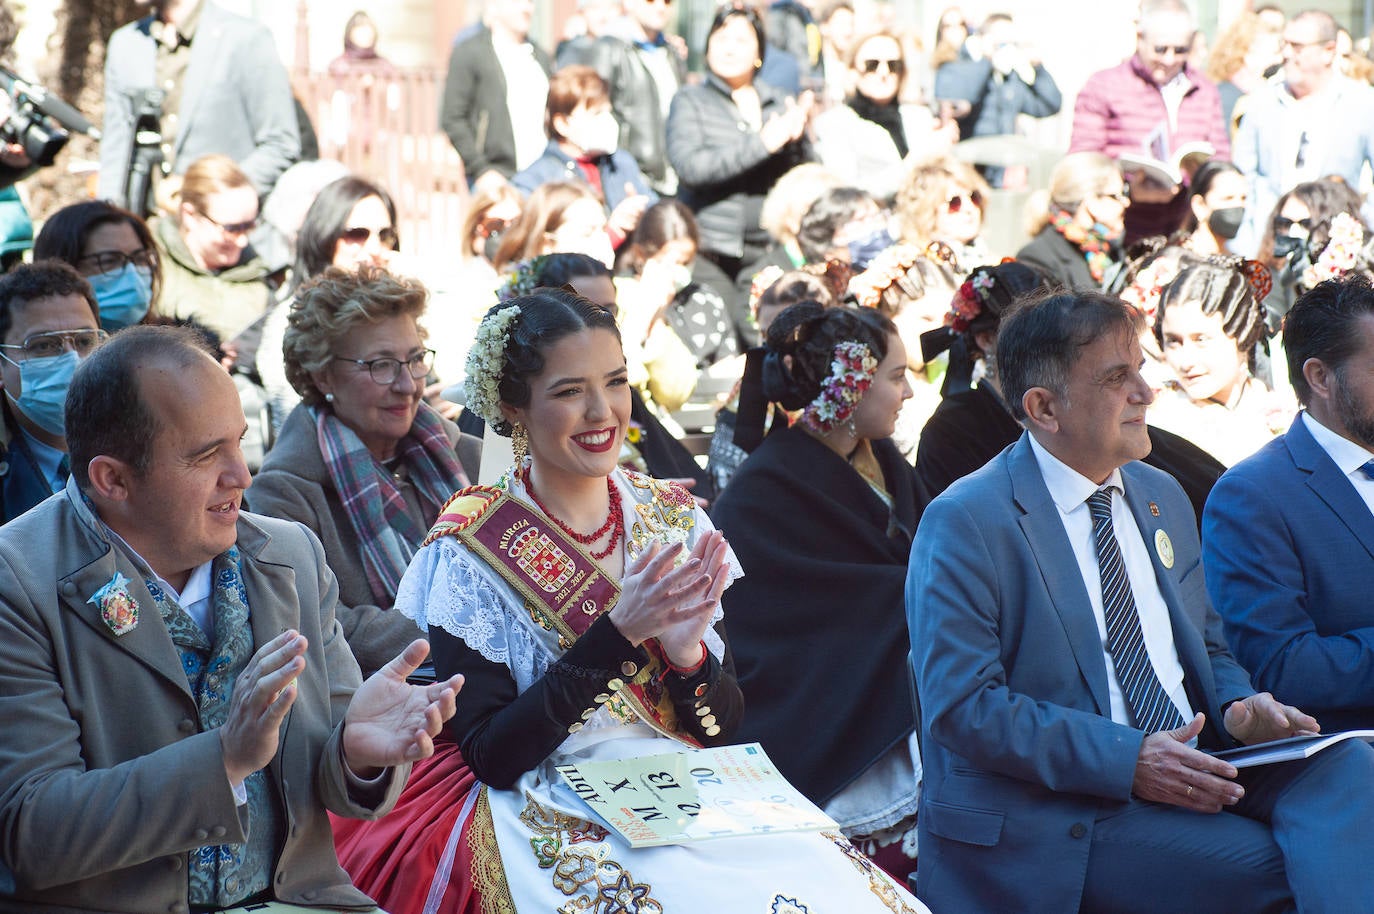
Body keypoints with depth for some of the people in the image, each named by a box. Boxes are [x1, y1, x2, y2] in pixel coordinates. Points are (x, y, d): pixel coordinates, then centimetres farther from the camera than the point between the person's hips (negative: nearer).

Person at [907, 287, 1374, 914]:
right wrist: (1128, 760, -21)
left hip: (1193, 768, 7)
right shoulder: (965, 523, -7)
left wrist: (1237, 709, 1)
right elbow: (963, 707, -14)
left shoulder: (1162, 498, 17)